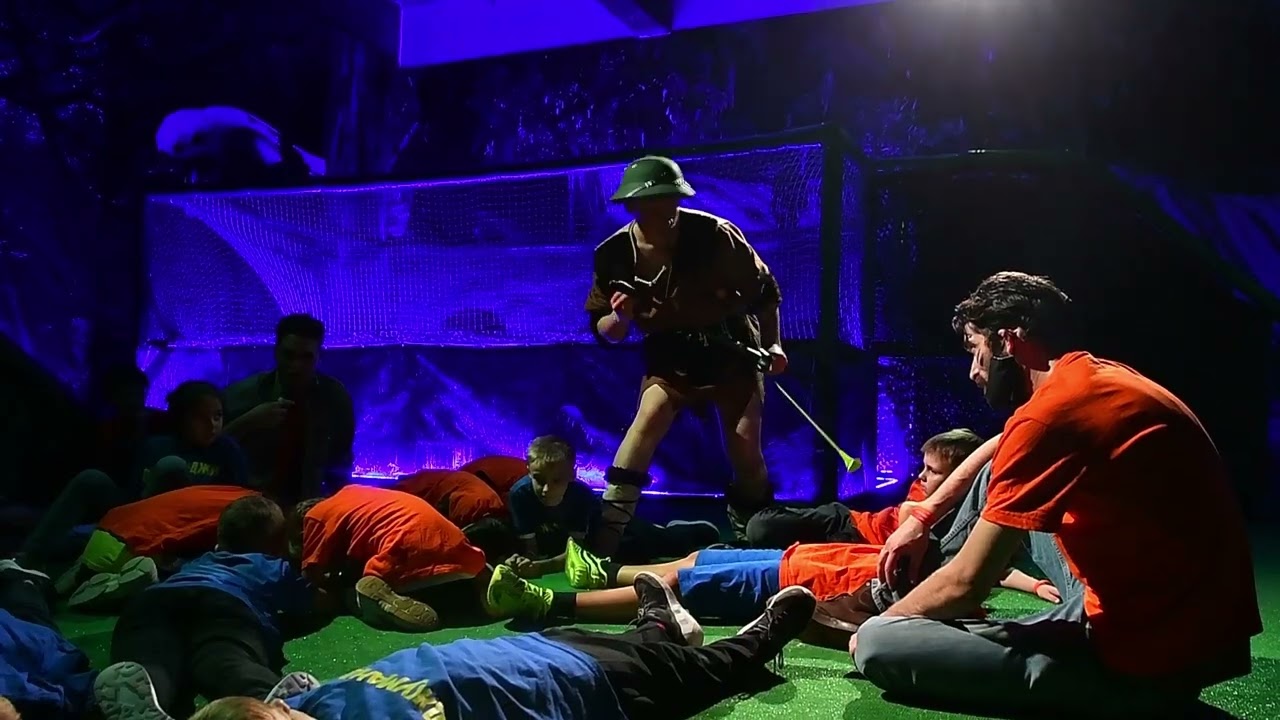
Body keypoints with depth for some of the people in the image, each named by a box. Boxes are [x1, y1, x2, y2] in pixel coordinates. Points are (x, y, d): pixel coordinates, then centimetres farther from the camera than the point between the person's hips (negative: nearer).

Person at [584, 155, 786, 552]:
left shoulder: (714, 235, -23)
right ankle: (605, 537, -25)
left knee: (746, 451, -2)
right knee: (649, 418, -26)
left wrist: (773, 345, -11)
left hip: (733, 349, -1)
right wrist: (619, 317, -25)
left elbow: (763, 289, -6)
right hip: (670, 356, 1)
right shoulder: (614, 255, -16)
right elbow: (605, 331, -4)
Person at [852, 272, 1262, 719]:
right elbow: (1000, 449, 27)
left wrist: (878, 624, 3)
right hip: (1188, 628, 9)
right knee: (995, 477, 19)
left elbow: (964, 583, -15)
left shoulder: (1050, 411, -20)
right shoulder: (1106, 379, 8)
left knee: (878, 643, -16)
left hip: (1148, 664, -9)